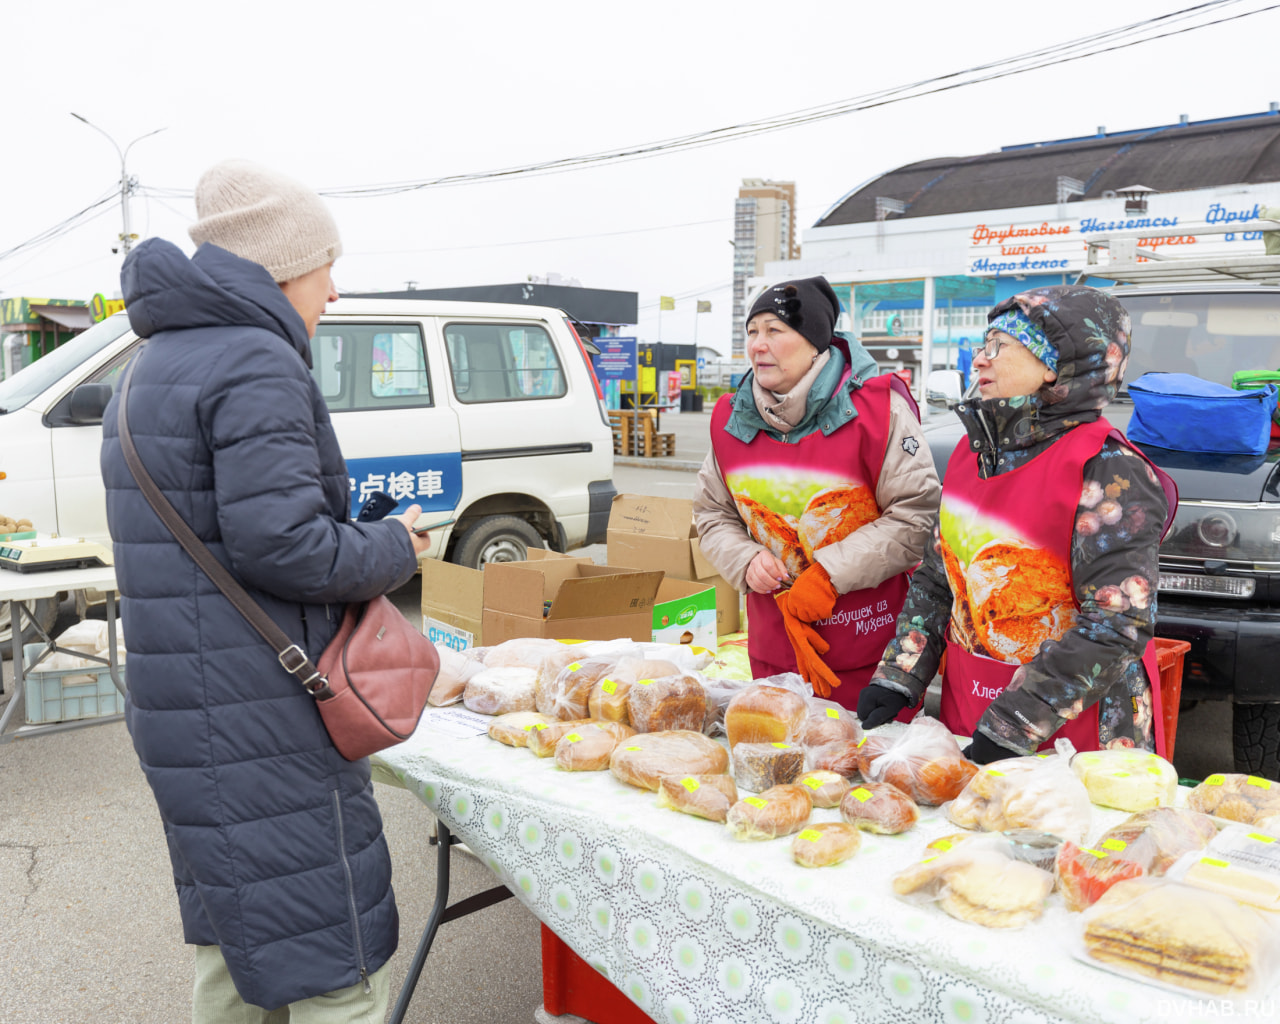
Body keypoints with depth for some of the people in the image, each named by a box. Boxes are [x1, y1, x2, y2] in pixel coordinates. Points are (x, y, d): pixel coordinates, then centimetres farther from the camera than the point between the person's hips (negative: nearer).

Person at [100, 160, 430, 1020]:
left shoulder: (159, 366, 17)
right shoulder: (256, 366, -17)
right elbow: (280, 542, -24)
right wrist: (395, 550, -8)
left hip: (188, 709, 10)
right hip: (260, 723, -10)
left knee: (234, 945, 24)